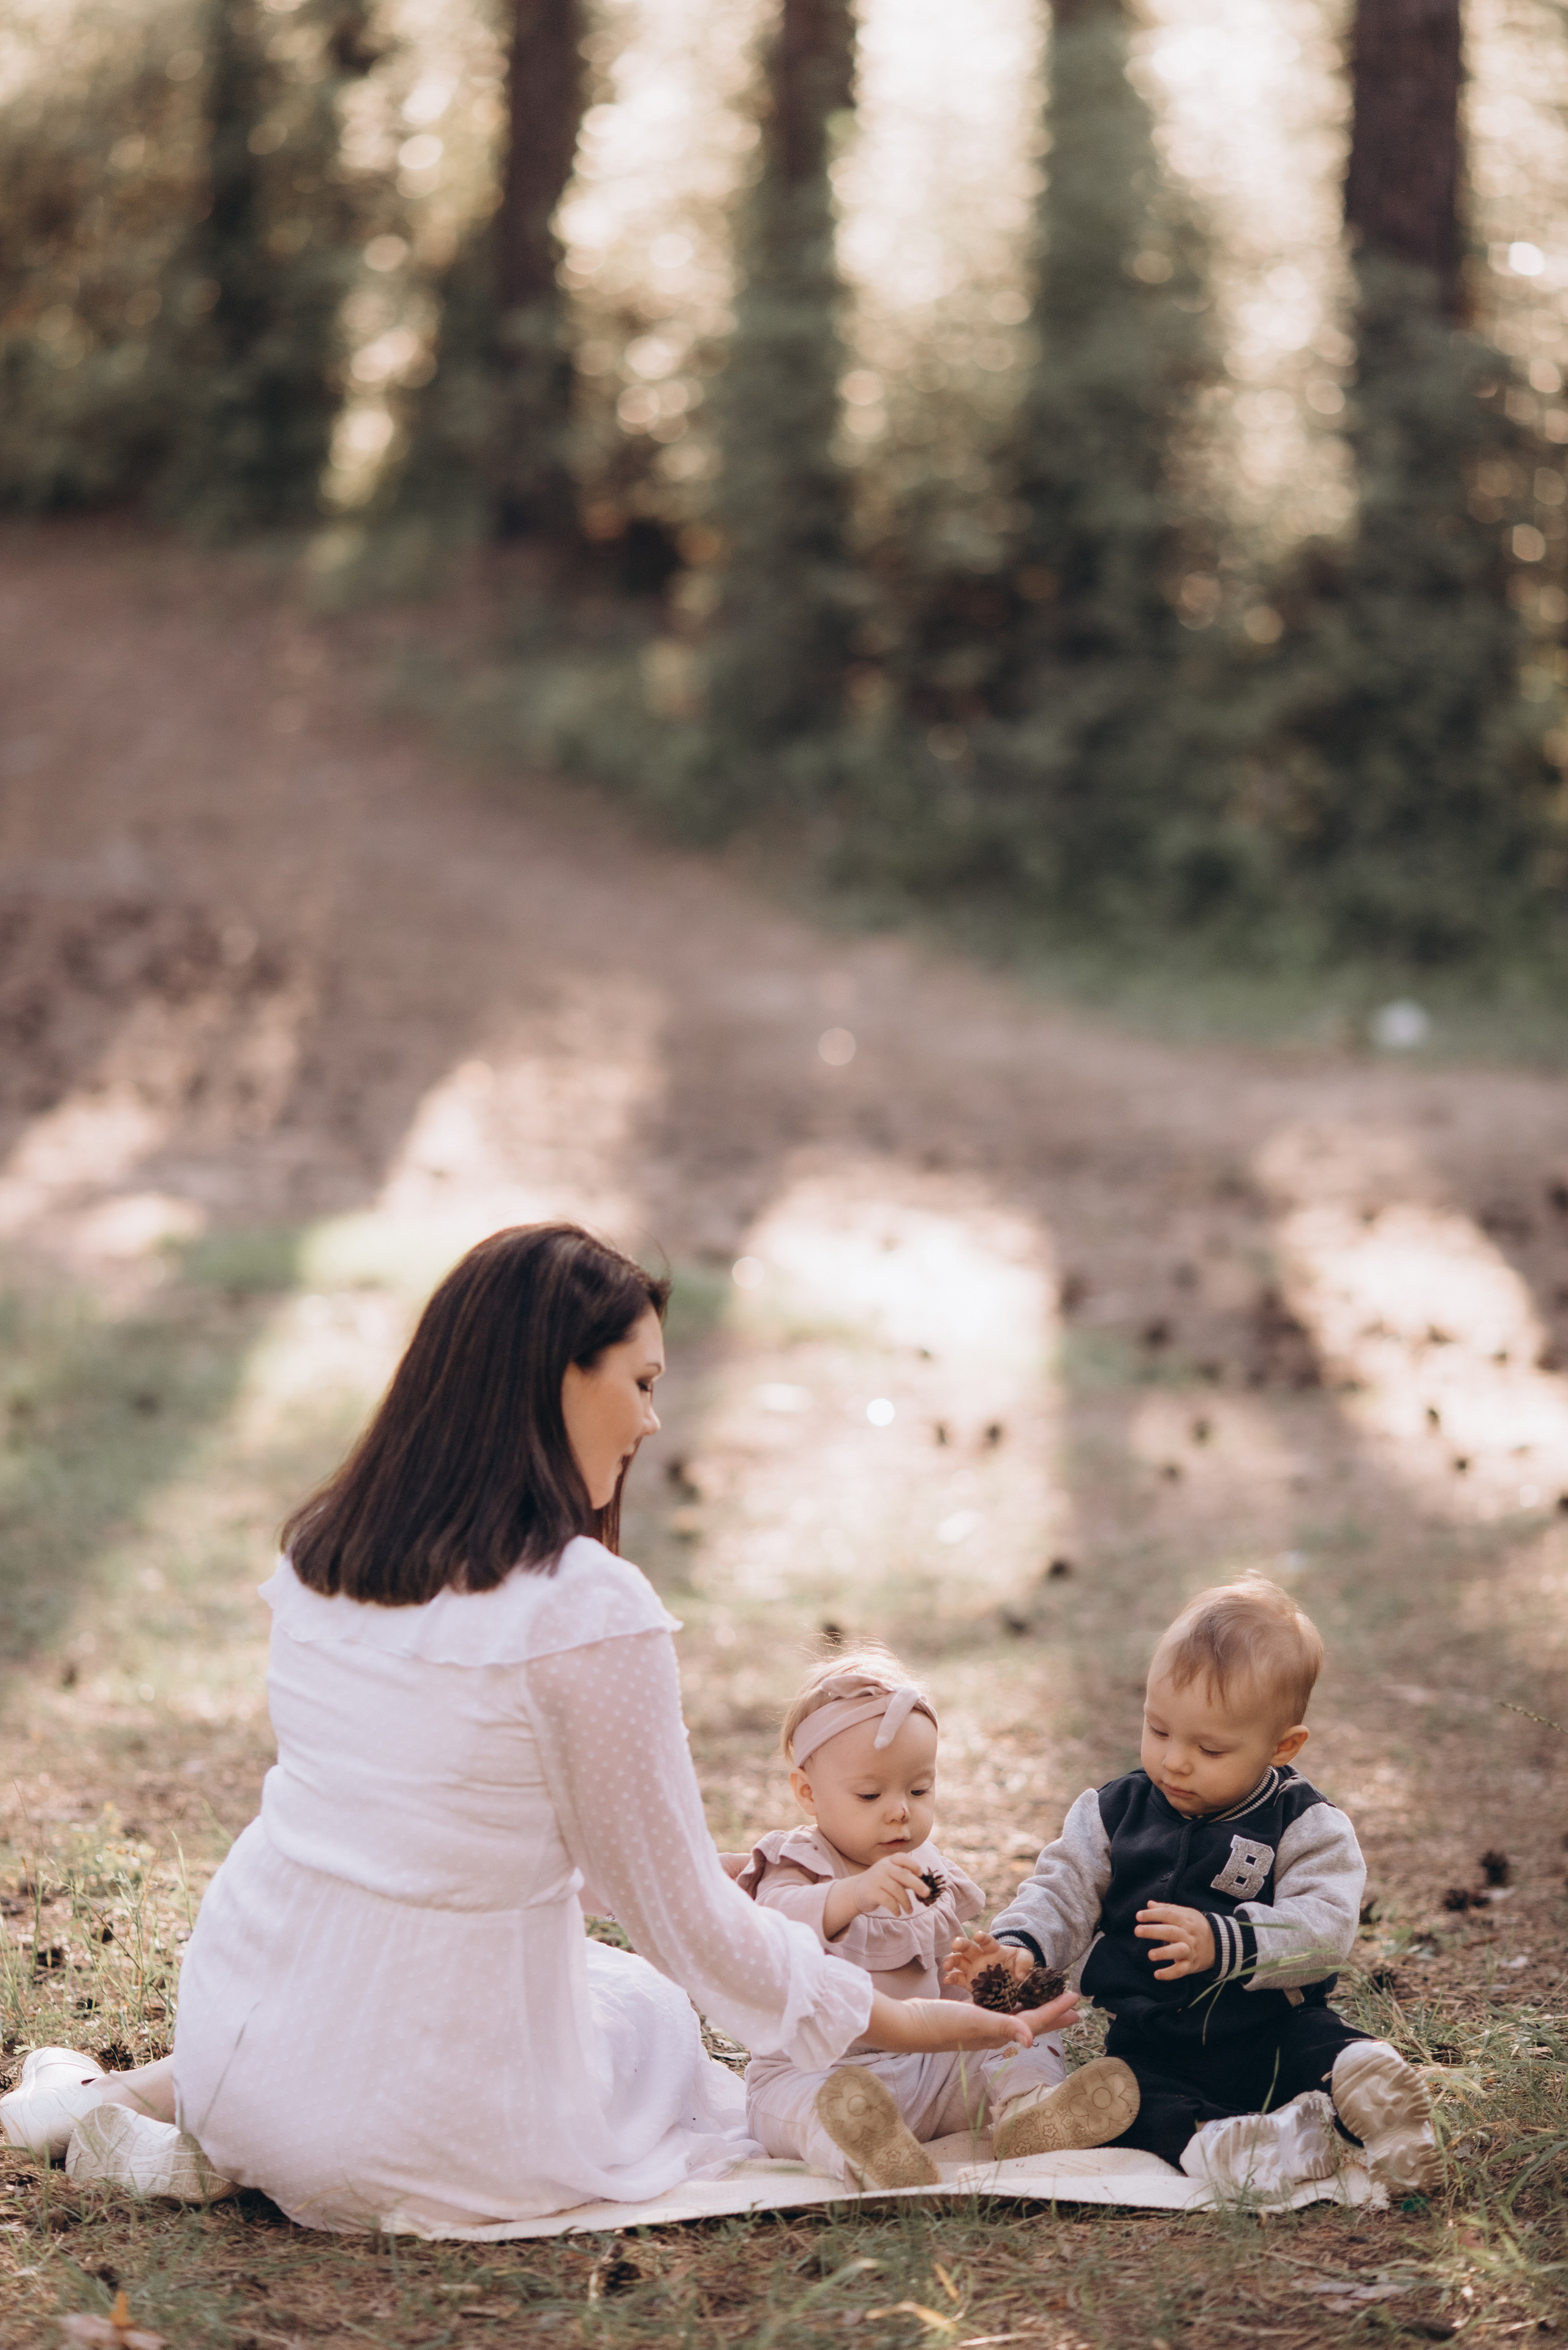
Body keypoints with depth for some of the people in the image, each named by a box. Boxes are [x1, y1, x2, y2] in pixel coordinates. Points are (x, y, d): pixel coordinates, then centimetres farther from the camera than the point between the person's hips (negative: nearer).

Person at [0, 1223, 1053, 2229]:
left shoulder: (323, 1553, 2)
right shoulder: (589, 1607, -19)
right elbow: (689, 1927, -11)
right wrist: (896, 2020, 4)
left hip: (232, 2034, 6)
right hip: (420, 2135, -6)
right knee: (652, 2009, 25)